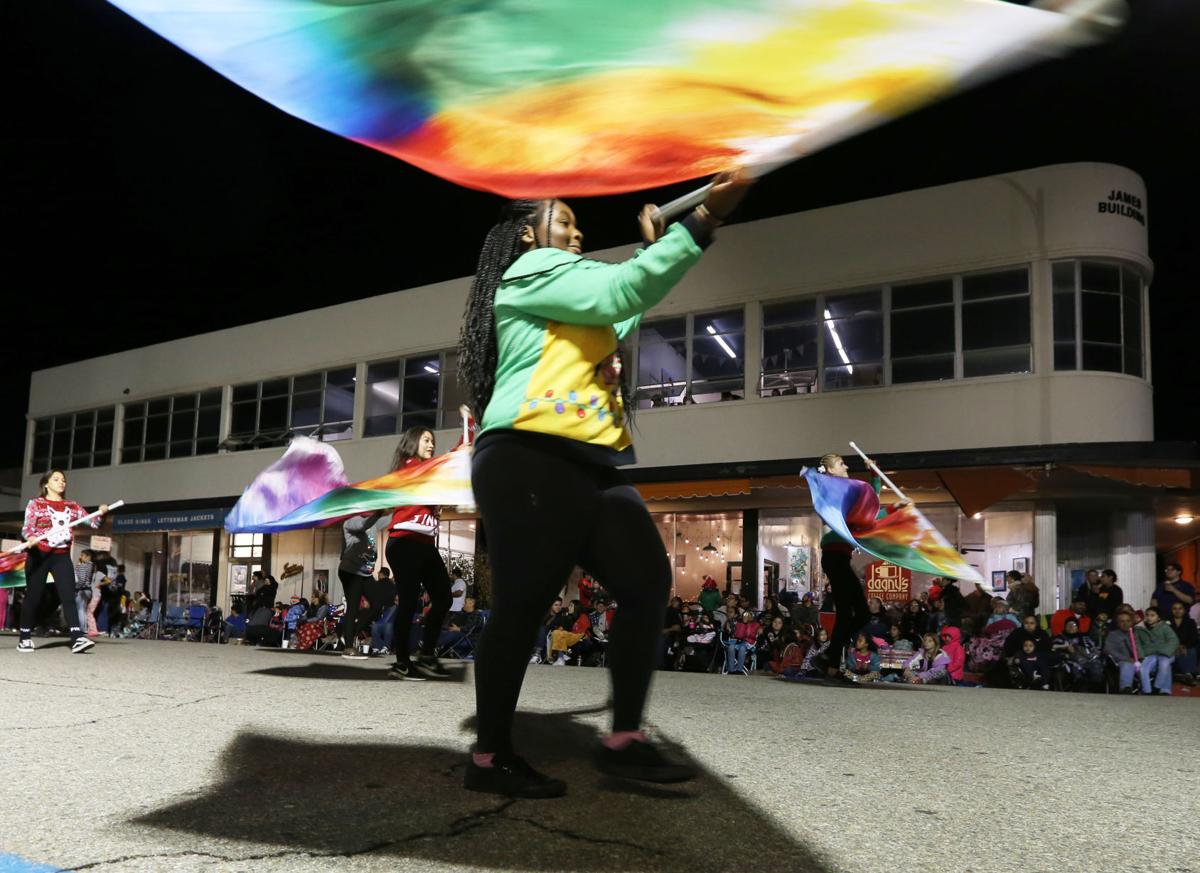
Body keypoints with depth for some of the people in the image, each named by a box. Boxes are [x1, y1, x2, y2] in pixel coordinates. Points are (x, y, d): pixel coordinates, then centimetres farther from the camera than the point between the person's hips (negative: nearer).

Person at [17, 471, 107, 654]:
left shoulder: (72, 506, 12)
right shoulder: (35, 504, 2)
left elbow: (93, 522, 9)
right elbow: (27, 527, -12)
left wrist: (101, 513, -13)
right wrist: (31, 538, -34)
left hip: (62, 556, 2)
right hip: (39, 555, -2)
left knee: (69, 596, -10)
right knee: (33, 596, 3)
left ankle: (77, 639, -20)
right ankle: (25, 638, 18)